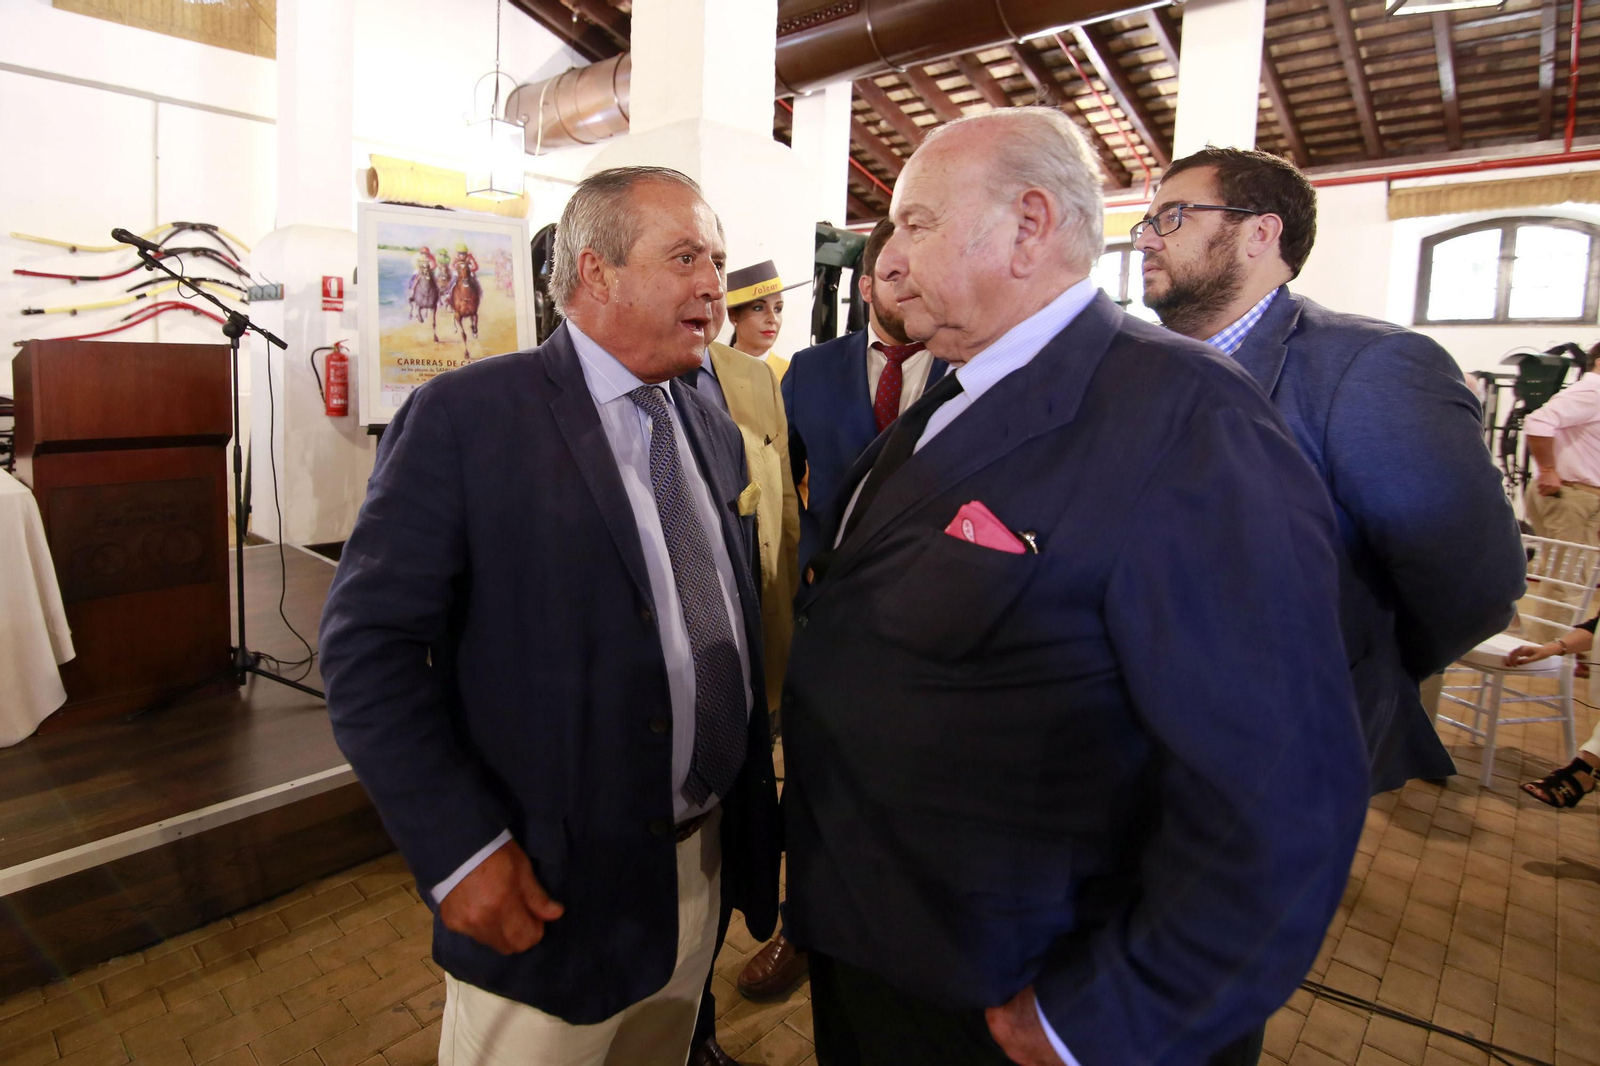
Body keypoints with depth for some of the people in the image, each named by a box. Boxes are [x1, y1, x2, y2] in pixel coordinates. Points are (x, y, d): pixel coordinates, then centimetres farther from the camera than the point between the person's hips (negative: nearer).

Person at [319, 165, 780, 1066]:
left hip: (703, 870, 6)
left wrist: (757, 816, 11)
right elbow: (369, 648, -16)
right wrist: (461, 852, -18)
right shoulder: (464, 418, -15)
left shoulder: (717, 433, 5)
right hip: (545, 891, -6)